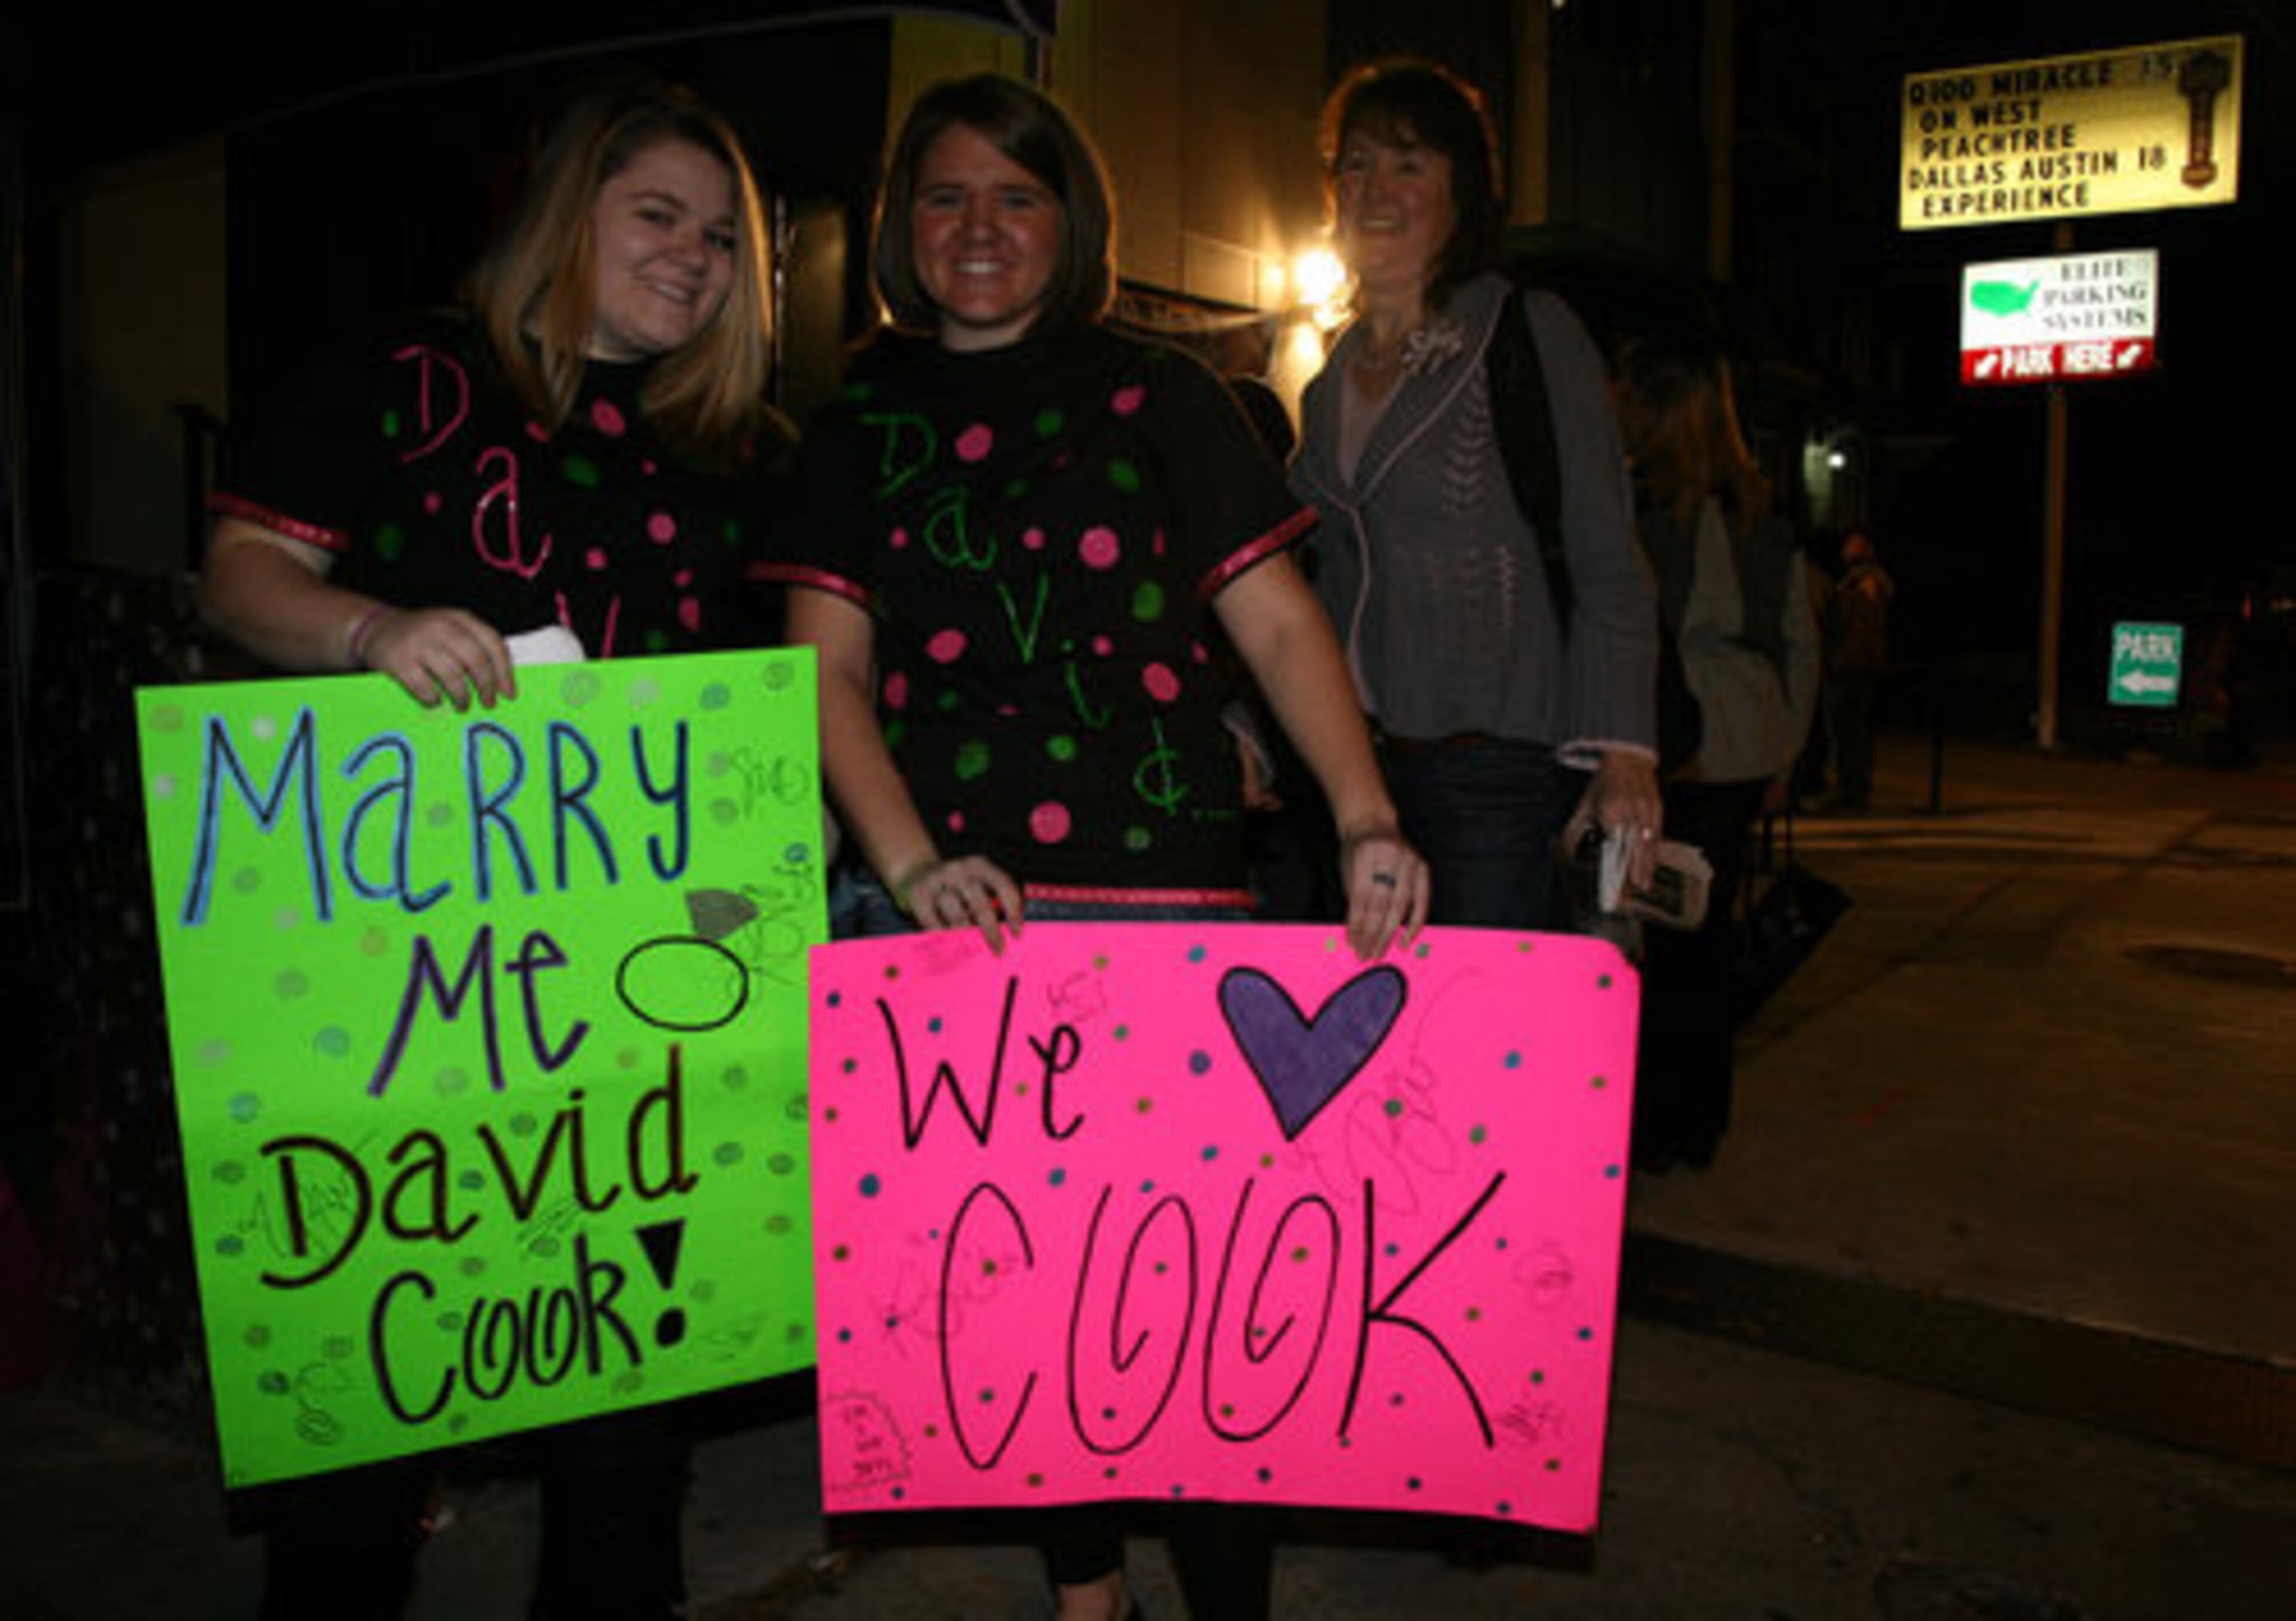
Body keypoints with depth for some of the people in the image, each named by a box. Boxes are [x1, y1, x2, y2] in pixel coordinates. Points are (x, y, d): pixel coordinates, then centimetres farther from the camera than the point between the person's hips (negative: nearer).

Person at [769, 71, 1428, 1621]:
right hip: (948, 909, 2)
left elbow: (1280, 624, 1)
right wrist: (909, 864, -12)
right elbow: (829, 668, 4)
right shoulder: (860, 428, 13)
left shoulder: (1162, 396, 7)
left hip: (1162, 890, -2)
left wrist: (1367, 821, -14)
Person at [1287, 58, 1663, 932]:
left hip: (1494, 768, -5)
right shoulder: (1332, 372, 16)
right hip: (1348, 764, 6)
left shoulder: (1531, 334, -1)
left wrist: (1620, 752, -14)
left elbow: (1608, 566, -5)